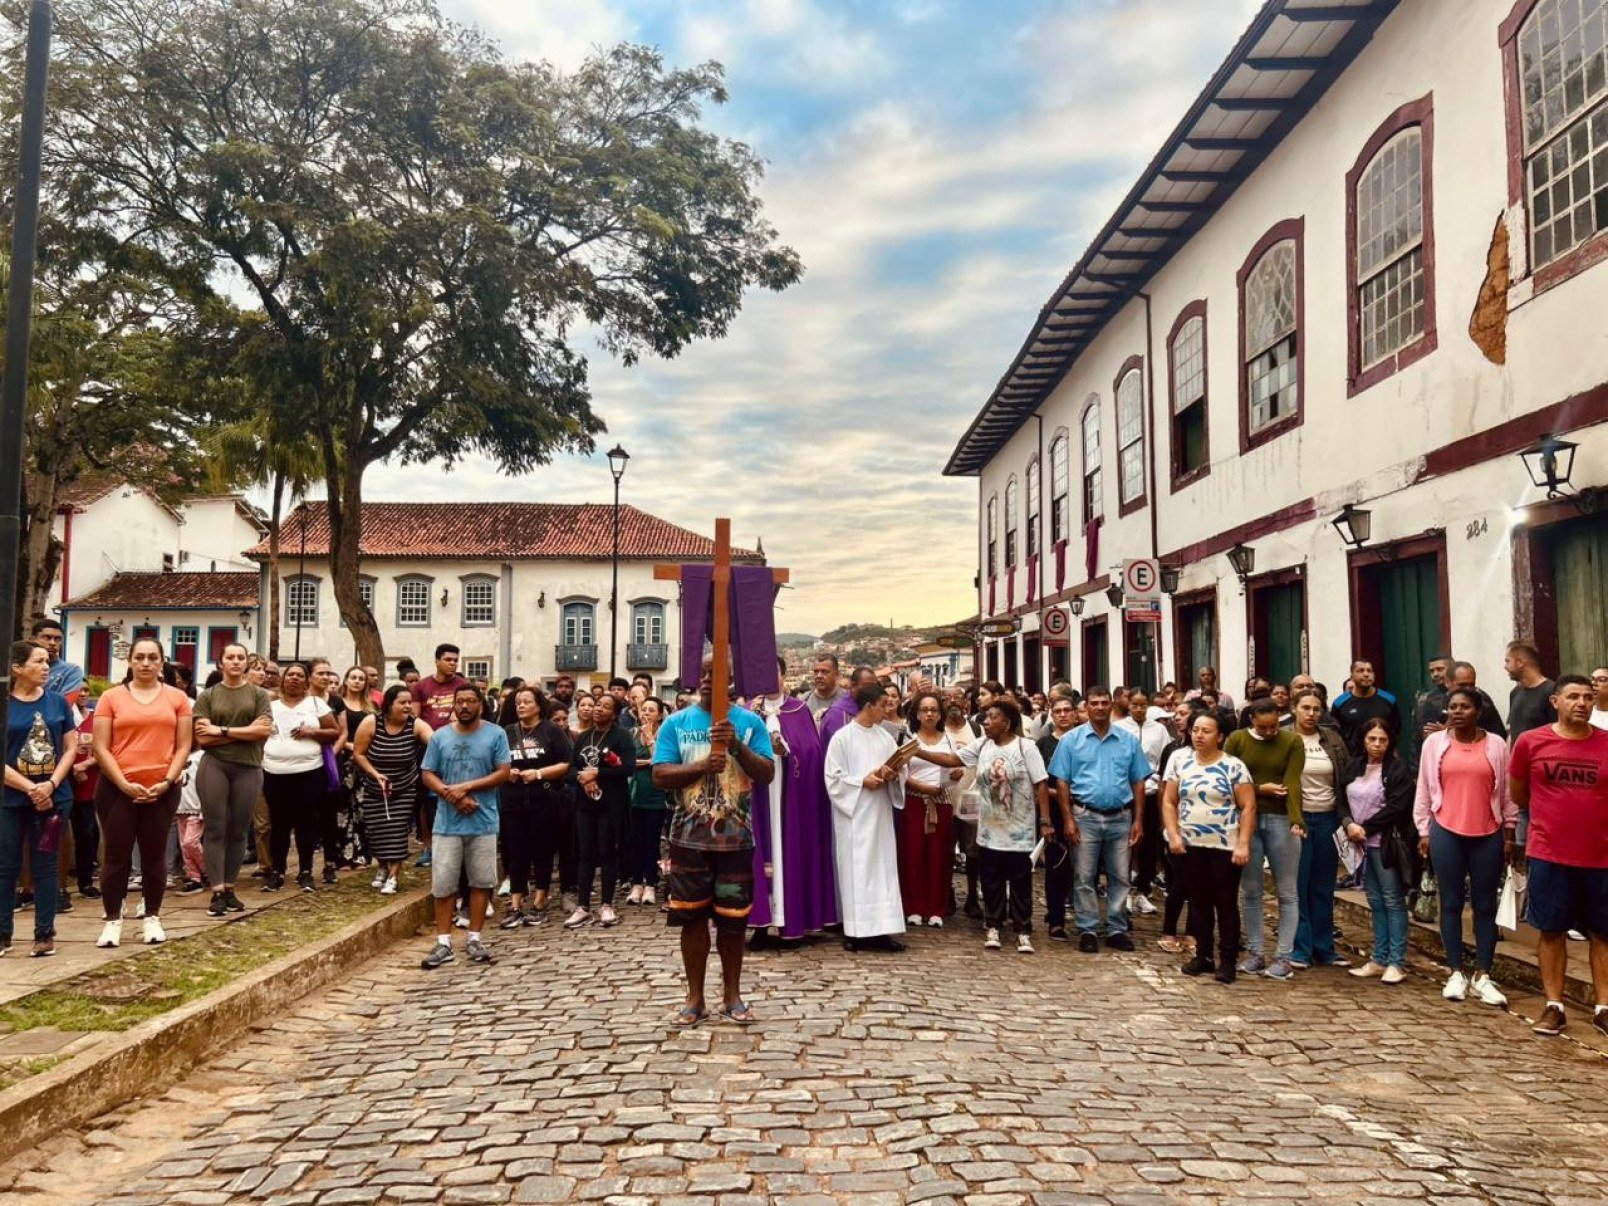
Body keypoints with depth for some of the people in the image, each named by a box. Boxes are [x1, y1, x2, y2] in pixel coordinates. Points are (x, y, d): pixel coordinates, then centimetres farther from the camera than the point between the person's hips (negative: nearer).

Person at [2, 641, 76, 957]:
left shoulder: (58, 702, 2)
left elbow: (70, 748, 3)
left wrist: (50, 785, -11)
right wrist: (31, 788, -15)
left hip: (53, 798, 1)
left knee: (44, 865, 7)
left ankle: (44, 933, 14)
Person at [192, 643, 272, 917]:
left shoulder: (259, 694, 8)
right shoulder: (208, 696, 6)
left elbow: (264, 730, -6)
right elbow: (202, 737, -3)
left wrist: (222, 730, -7)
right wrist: (246, 732, -9)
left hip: (249, 768, 1)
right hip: (213, 766, -1)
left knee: (239, 831, 5)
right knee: (214, 828, -3)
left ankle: (229, 889, 14)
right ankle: (217, 892, -1)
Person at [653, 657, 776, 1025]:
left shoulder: (749, 722, 1)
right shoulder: (675, 723, 1)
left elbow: (767, 774, -5)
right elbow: (660, 776, -6)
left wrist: (737, 745, -19)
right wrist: (701, 766, -20)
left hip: (736, 838, 0)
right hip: (690, 838, 0)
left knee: (733, 918, 8)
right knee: (693, 917, 6)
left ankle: (732, 994, 23)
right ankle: (695, 998, 18)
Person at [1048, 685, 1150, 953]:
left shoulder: (1129, 740, 5)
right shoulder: (1072, 740, 0)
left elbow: (1138, 782, 7)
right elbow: (1062, 782, -1)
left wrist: (1138, 820, 2)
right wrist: (1068, 819, -8)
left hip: (1121, 818, 2)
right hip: (1085, 817, -2)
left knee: (1119, 877, 8)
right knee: (1084, 878, 3)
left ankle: (1117, 929, 19)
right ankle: (1087, 930, 12)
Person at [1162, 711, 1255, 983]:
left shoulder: (1234, 766, -4)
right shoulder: (1179, 761, 5)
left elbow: (1248, 807, -6)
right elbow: (1169, 801, 6)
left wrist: (1243, 844, -13)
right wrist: (1173, 835, -4)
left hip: (1225, 847, -3)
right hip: (1189, 846, 3)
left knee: (1226, 904, 3)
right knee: (1198, 902, 10)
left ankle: (1227, 961, 11)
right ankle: (1203, 955, 20)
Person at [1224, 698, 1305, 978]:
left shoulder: (1293, 741, -2)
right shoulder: (1236, 740, 1)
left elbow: (1292, 783, -13)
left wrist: (1296, 820, -25)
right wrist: (1259, 789, -12)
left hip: (1281, 821, -1)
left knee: (1287, 893, 2)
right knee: (1250, 891, 9)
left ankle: (1283, 957, 9)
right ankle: (1254, 953, 19)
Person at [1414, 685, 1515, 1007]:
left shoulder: (1496, 745, 1)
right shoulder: (1434, 742, 2)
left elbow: (1507, 792, 6)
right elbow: (1424, 790, 5)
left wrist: (1510, 834, 5)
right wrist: (1423, 831, 4)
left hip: (1488, 835, 0)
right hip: (1446, 833, 0)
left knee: (1485, 905, 5)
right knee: (1451, 903, 5)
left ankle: (1483, 976, 13)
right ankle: (1455, 973, 12)